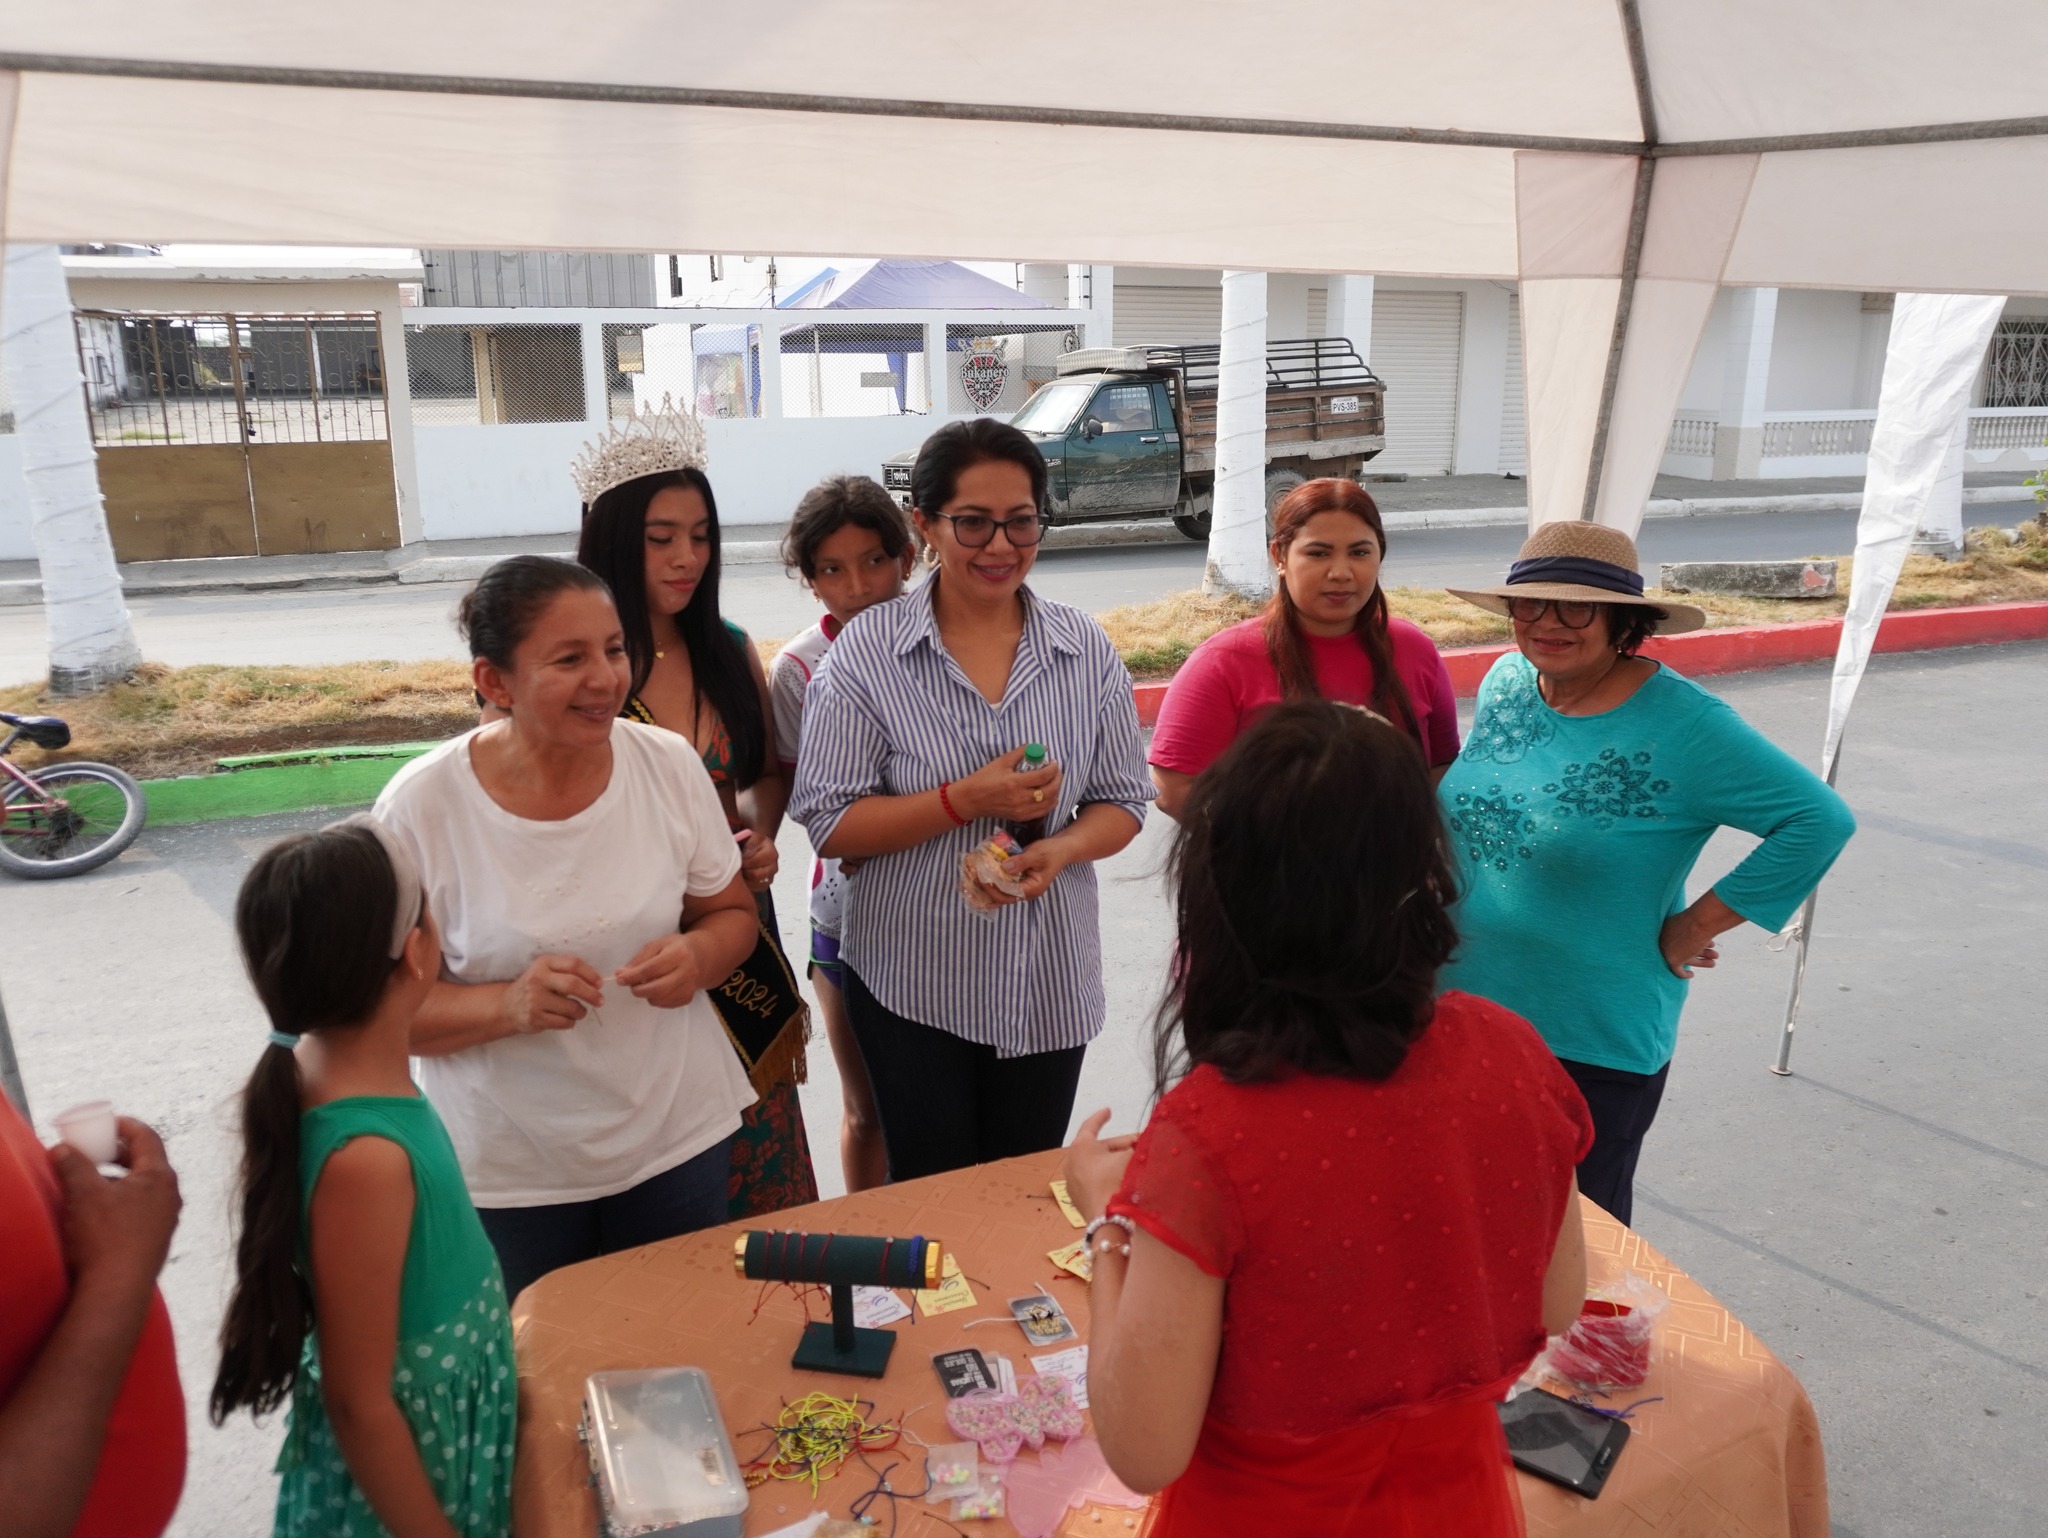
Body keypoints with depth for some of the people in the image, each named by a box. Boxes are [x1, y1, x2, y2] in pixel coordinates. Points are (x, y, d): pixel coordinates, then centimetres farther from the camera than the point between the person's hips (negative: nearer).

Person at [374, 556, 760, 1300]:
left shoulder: (669, 764, -8)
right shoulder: (423, 806, -15)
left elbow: (733, 913, 5)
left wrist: (697, 955, -17)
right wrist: (508, 1005, -27)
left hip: (678, 1137, 3)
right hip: (508, 1175, -2)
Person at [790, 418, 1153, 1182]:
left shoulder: (1085, 649, -1)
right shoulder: (866, 651, -9)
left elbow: (1123, 801, 4)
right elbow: (828, 820, -11)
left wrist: (1060, 849, -18)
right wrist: (967, 801, -22)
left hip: (1049, 984, 3)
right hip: (912, 987, -2)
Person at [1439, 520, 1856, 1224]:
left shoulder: (1681, 724, -18)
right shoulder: (1504, 681, 0)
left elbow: (1820, 820, -19)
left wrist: (1692, 928, -16)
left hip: (1593, 1045, -5)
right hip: (1463, 1006, 5)